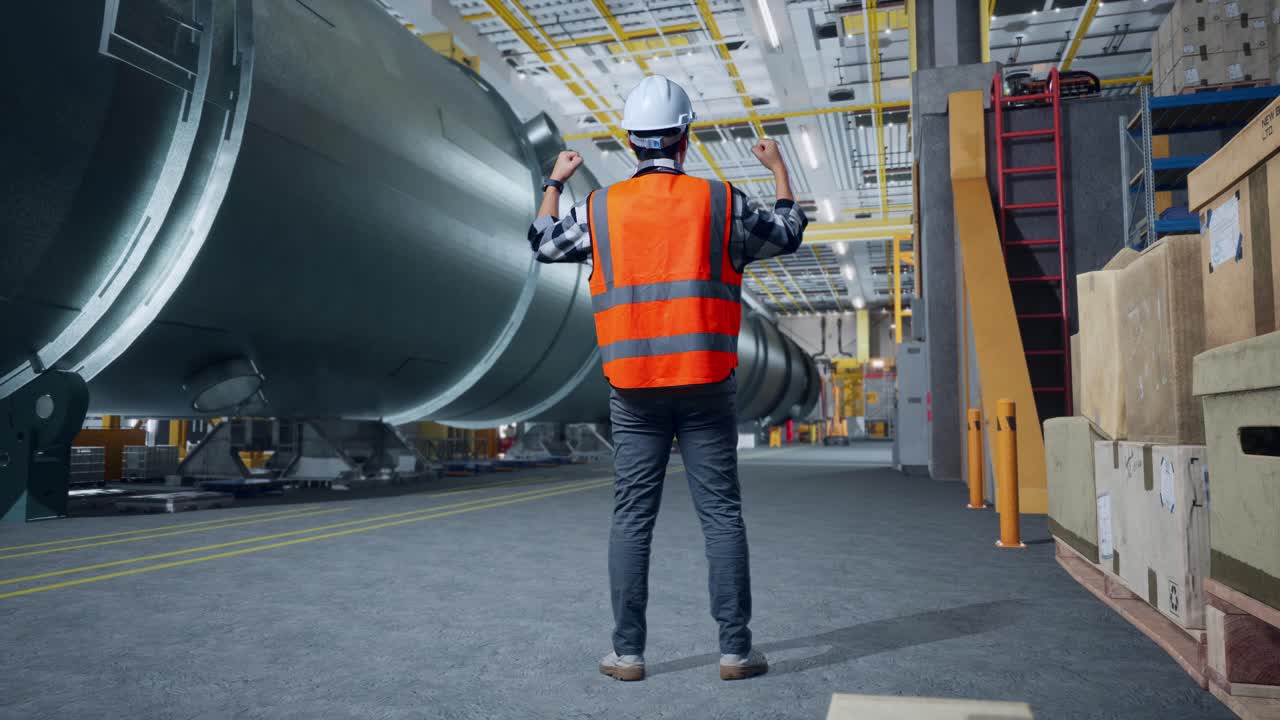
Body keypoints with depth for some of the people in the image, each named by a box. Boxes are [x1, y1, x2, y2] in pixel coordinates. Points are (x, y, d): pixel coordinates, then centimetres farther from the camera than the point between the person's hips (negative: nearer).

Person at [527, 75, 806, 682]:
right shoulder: (721, 203, 0)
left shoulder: (600, 209, 2)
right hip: (706, 387, 0)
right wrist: (779, 167, 33)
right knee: (721, 516, 6)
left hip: (633, 392, 1)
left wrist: (554, 182, 37)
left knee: (632, 520, 7)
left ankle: (627, 652, 12)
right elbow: (788, 234, 18)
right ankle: (735, 650, 10)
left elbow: (544, 243, 21)